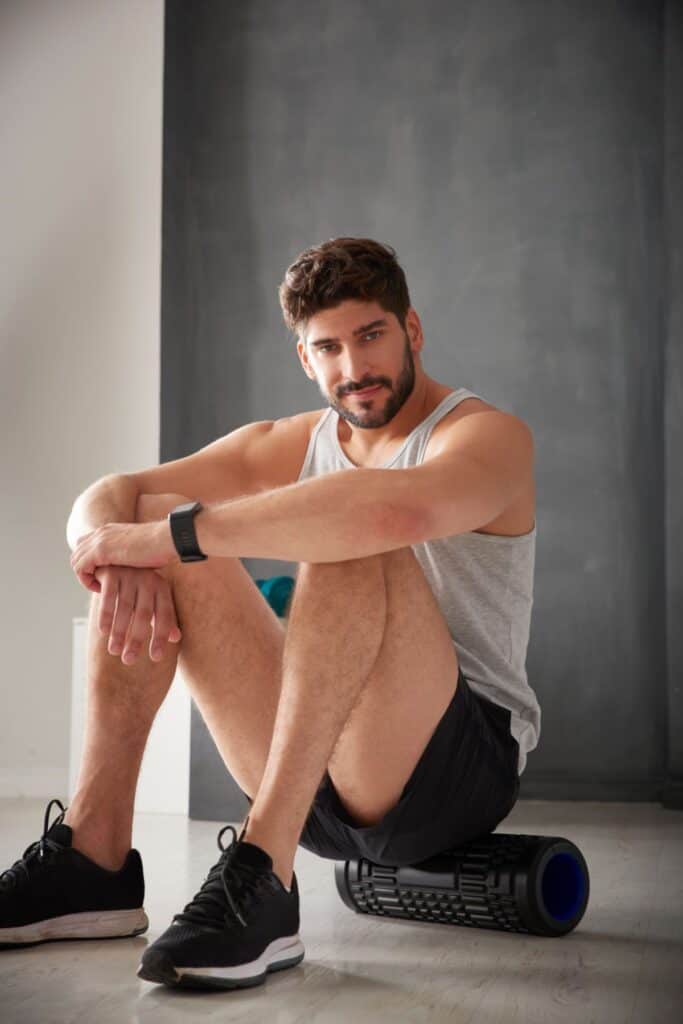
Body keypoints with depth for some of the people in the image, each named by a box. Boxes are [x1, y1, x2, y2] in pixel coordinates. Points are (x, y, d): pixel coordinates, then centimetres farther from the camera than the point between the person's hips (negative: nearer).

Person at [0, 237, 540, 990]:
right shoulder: (293, 445, 10)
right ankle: (91, 858, -14)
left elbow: (400, 508, -36)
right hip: (322, 770, 6)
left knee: (353, 542, -31)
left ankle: (261, 882, -36)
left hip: (462, 761, -5)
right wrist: (126, 555, -24)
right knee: (151, 512, -7)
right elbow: (105, 500, 1)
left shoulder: (489, 435, -9)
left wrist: (172, 532, -32)